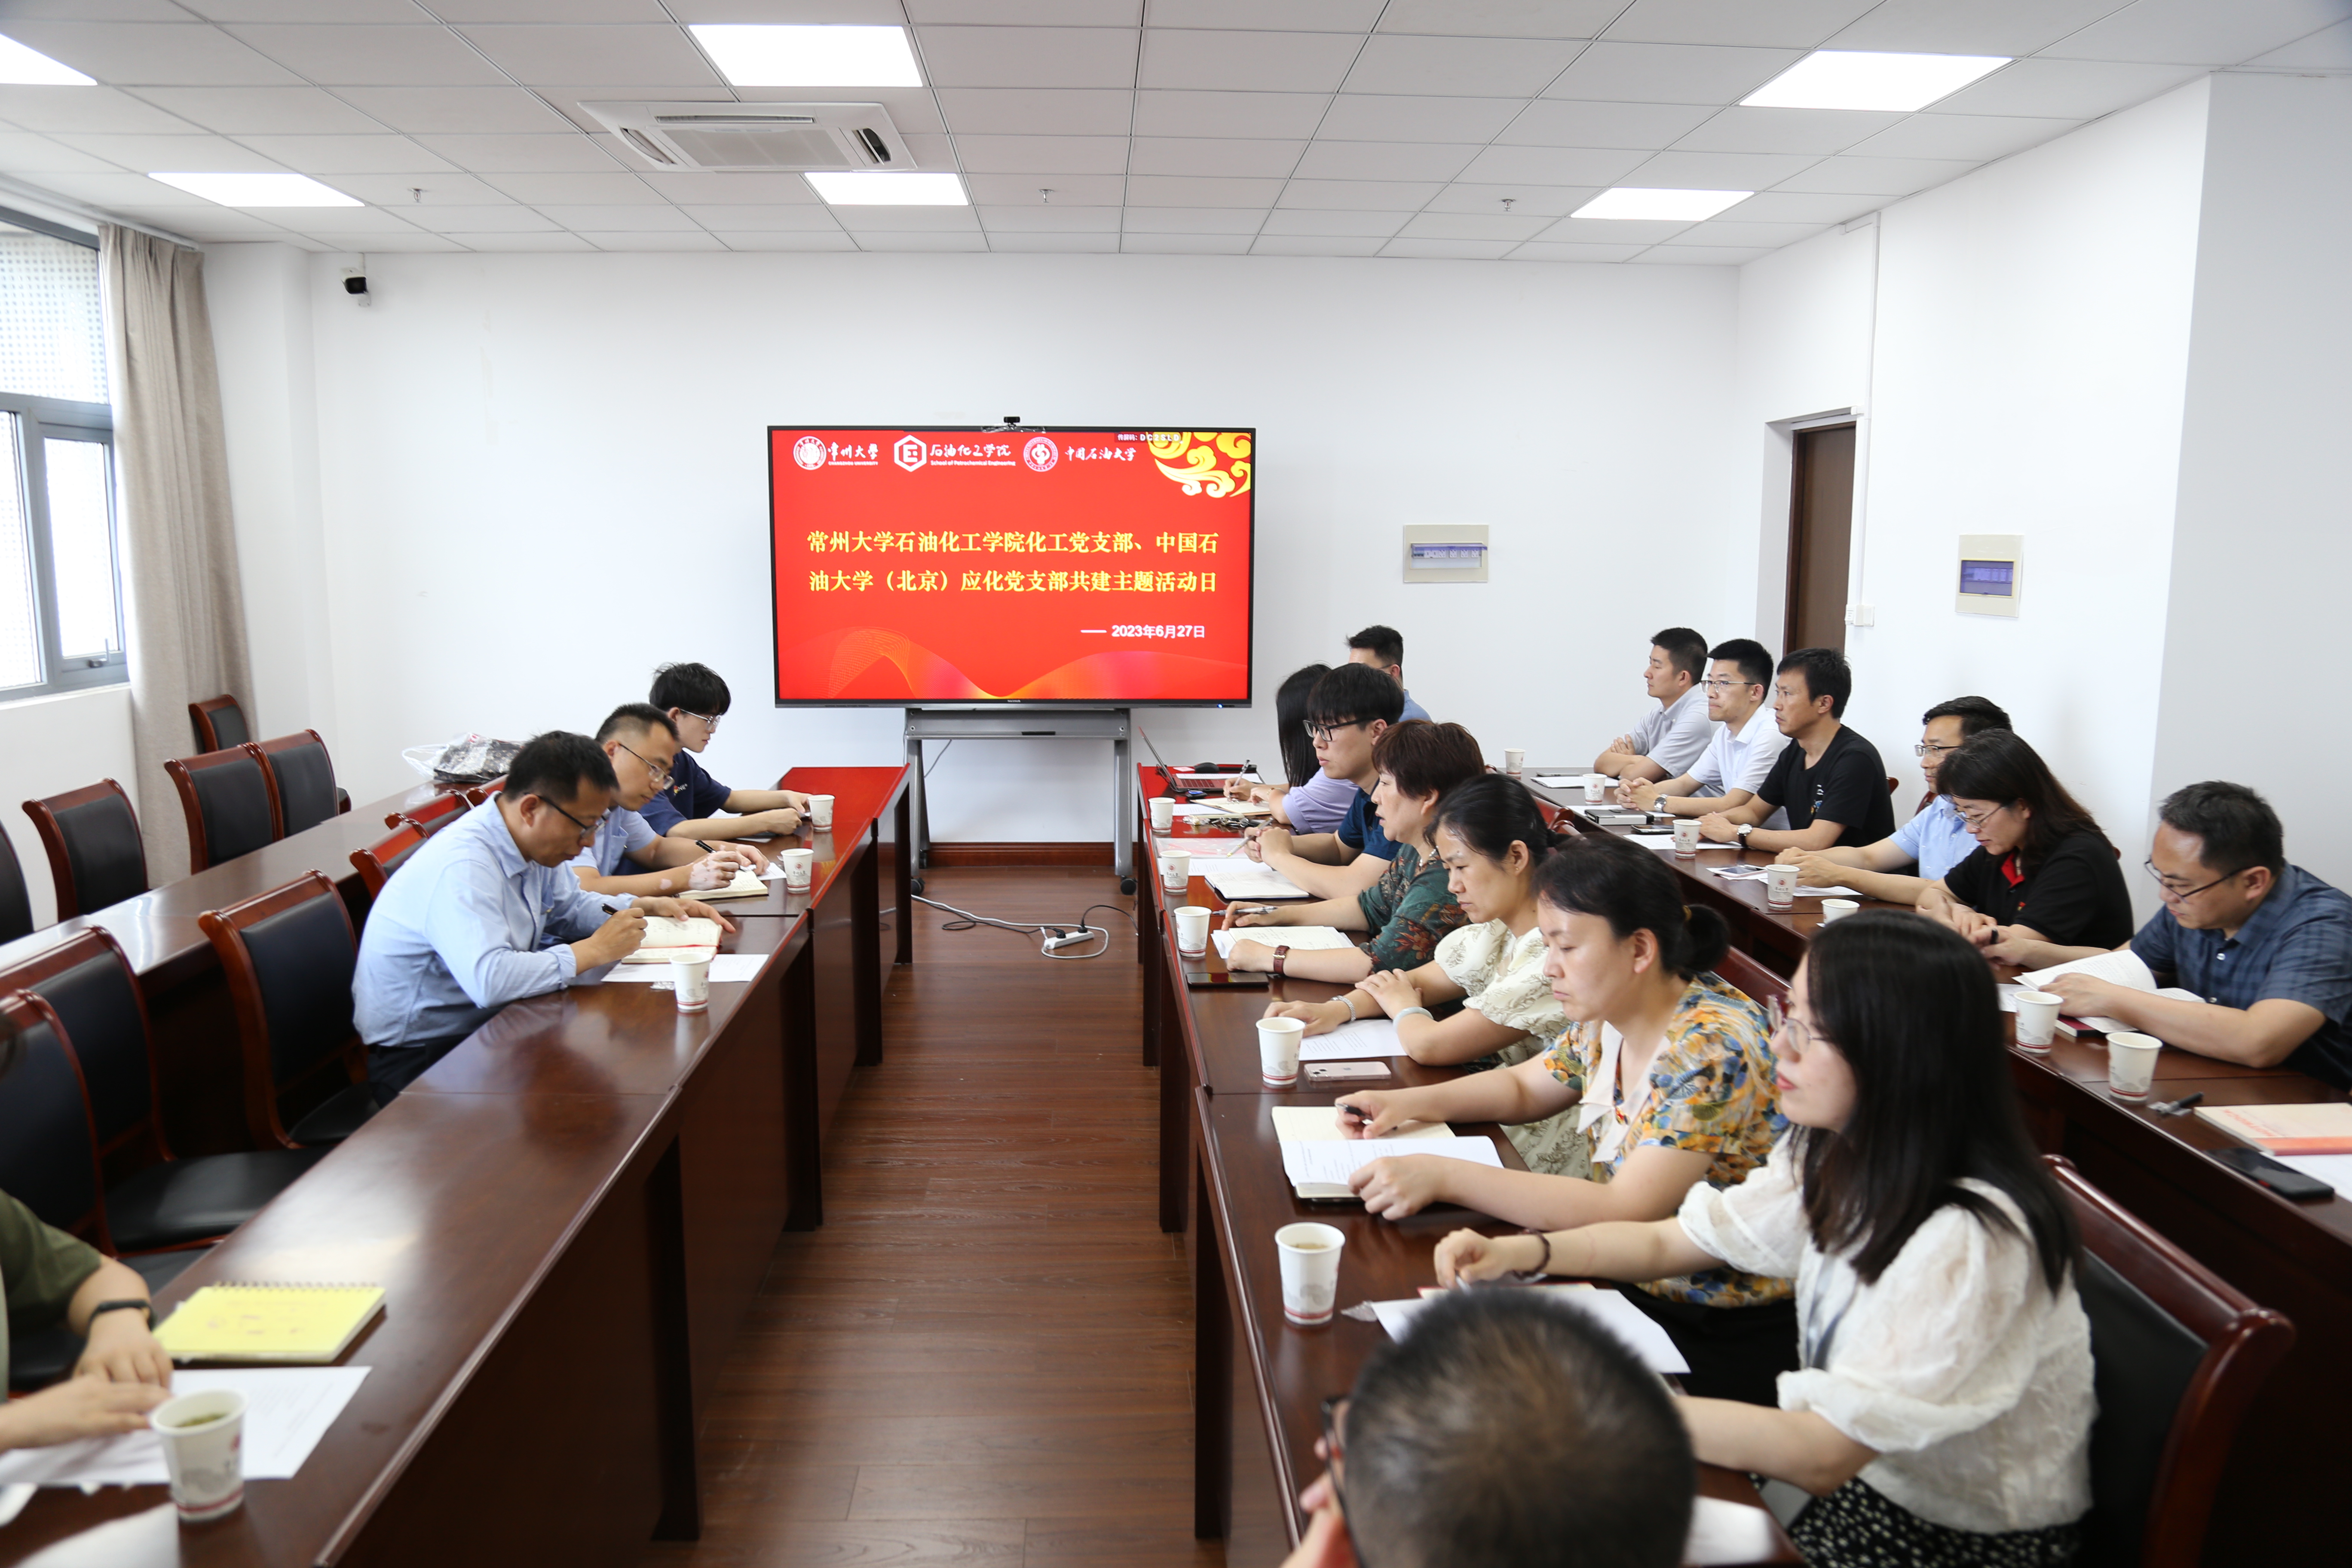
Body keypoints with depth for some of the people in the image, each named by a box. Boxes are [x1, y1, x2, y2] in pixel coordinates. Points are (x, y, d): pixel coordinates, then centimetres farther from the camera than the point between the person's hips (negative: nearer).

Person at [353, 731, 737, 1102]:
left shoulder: (536, 844, 1)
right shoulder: (462, 866, -28)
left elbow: (570, 906, 22)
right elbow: (489, 980, -40)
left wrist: (651, 907, 6)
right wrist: (595, 950, -29)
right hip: (420, 1059, -9)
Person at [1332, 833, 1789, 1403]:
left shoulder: (1710, 1048, -25)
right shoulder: (1611, 1019, 1)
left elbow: (1625, 1212, -31)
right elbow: (1522, 1086, 18)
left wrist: (1445, 1177, -32)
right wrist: (1410, 1103, 0)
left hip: (1729, 1343, -7)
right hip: (1639, 1291, 7)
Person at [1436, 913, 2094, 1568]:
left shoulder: (1971, 1241, -30)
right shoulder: (1832, 1157, -3)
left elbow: (1820, 1456, -32)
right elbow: (1669, 1241, 5)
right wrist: (1523, 1253, -12)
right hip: (1860, 1476, 7)